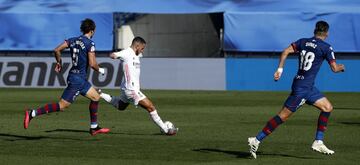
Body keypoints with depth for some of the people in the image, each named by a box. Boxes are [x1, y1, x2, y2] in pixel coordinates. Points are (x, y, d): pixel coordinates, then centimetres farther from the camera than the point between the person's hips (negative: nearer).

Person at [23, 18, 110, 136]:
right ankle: (32, 113, -14)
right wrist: (100, 70, 0)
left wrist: (59, 63, 17)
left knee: (96, 97, 18)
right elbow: (92, 64, -19)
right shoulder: (90, 44, -14)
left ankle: (94, 128, 21)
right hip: (78, 79, -9)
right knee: (62, 105, -9)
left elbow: (57, 50, 2)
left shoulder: (73, 40, 8)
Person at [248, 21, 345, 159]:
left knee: (327, 108, 12)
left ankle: (318, 142, 10)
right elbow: (334, 68, -4)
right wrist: (341, 67, 17)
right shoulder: (326, 47, -9)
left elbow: (286, 51, -2)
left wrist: (280, 68, -3)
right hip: (302, 88, -8)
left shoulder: (303, 42, 8)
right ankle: (256, 140, -8)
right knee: (283, 116, -7)